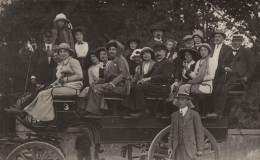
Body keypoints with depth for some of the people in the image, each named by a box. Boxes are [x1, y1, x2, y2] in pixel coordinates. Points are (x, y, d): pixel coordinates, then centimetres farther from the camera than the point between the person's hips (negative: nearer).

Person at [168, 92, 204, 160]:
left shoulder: (194, 114, -2)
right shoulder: (174, 115, 13)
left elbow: (200, 132, -3)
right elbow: (172, 132, 14)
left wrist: (200, 149, -8)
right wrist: (169, 147, 4)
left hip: (190, 148, -4)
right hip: (178, 149, 4)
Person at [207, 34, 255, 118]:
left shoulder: (246, 52, 10)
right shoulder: (229, 52, 26)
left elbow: (251, 67, 6)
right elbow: (223, 64, 25)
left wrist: (247, 77, -7)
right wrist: (225, 68, 2)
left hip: (237, 77, -6)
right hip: (226, 78, 6)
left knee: (223, 90, -28)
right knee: (216, 91, -18)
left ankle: (218, 112, -30)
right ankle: (215, 110, -18)